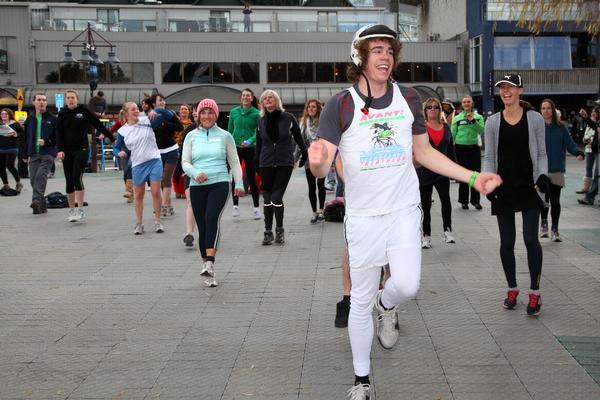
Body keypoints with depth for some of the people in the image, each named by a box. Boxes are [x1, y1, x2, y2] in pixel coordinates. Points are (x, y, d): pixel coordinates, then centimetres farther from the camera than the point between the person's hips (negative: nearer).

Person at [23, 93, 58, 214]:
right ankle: (41, 206, 11)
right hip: (33, 154, 4)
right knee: (33, 179, 2)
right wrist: (25, 155, 17)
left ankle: (37, 200, -29)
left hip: (47, 154, -4)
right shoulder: (30, 120, 13)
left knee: (41, 175, -22)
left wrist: (46, 142, -14)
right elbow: (26, 138, 18)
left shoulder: (52, 119, 2)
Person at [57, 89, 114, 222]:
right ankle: (71, 210, 16)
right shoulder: (62, 114, 6)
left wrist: (112, 139, 6)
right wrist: (60, 150, -10)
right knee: (69, 181, 5)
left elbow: (98, 125, 4)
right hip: (67, 151, 3)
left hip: (82, 150, -3)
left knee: (77, 177, -15)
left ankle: (80, 210, -12)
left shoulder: (84, 111, 0)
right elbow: (59, 134, 3)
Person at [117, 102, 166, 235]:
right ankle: (139, 223, 21)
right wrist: (120, 152, -14)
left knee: (156, 192, -2)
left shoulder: (147, 121, -2)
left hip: (154, 161, -1)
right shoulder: (122, 131, 0)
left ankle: (157, 221, 13)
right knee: (138, 195, 8)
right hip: (137, 165, 1)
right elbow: (118, 148, 9)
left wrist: (155, 111, -22)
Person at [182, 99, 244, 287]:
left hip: (219, 183, -2)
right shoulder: (191, 136, 11)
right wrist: (195, 173, -13)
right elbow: (185, 162, 7)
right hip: (197, 186, 2)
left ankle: (209, 263, -33)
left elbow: (234, 161, 13)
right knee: (202, 227, 3)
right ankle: (209, 273, 13)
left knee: (212, 218, -26)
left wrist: (239, 183, 7)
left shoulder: (224, 136, 8)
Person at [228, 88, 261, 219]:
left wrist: (250, 141, -23)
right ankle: (235, 205, 13)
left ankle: (256, 208, 9)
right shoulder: (234, 112, 5)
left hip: (250, 149, -2)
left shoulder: (256, 114, -3)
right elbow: (230, 131, 11)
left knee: (251, 178, 2)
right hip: (235, 148, 2)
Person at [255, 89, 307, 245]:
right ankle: (268, 232, 14)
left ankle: (279, 230, 7)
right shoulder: (261, 121, 7)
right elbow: (259, 143, 14)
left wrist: (304, 154, 10)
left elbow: (298, 137, 7)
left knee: (277, 197, -10)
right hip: (266, 163, 3)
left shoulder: (288, 118, -2)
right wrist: (256, 161, 14)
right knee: (267, 199, 4)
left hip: (285, 163, -3)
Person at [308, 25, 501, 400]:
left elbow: (424, 151, 13)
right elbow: (322, 166, -13)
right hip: (363, 216, -2)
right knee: (361, 301, 6)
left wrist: (473, 177, 8)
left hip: (405, 210, 2)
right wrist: (318, 162, -39)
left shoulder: (409, 98, 2)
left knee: (407, 285, -17)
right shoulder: (341, 105, -9)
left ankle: (387, 306, 22)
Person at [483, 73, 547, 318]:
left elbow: (542, 154, 5)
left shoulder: (534, 119, 1)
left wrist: (543, 175, -12)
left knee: (531, 239, -7)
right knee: (507, 242, 6)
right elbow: (489, 157, 6)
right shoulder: (492, 122, 3)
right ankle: (512, 289, 23)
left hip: (529, 187, -1)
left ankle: (534, 292, 7)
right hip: (503, 189, 2)